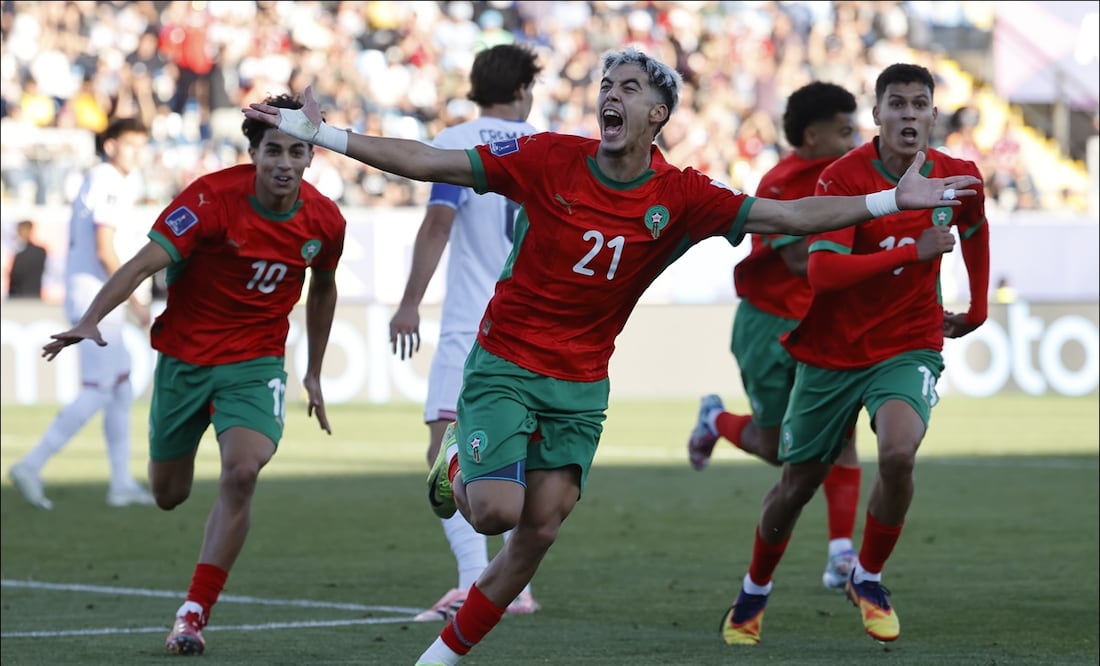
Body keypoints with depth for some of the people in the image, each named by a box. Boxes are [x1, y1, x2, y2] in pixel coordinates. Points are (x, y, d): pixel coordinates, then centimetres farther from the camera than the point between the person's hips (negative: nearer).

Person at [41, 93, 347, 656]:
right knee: (168, 496, 8)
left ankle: (193, 614, -16)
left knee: (242, 472, -24)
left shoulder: (324, 221, -6)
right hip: (184, 354, -1)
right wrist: (90, 321, -40)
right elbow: (145, 262, -26)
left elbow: (322, 287, 15)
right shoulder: (213, 197, -19)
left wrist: (314, 373, 20)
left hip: (255, 362, 1)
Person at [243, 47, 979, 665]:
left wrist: (894, 200, -15)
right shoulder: (550, 158, -11)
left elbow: (786, 215, -7)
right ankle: (460, 462, 19)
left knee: (539, 531, -1)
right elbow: (429, 163, -8)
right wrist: (322, 133, -12)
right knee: (496, 511, -18)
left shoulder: (681, 197, -6)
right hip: (504, 364, -3)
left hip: (582, 384, 3)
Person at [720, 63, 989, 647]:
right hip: (831, 353, -1)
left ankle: (867, 579, -4)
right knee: (796, 486, 9)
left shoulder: (959, 178, -5)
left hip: (908, 347, 1)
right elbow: (822, 271, -29)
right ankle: (754, 592, 38)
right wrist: (913, 252, -32)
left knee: (898, 453, -28)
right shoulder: (842, 178, -17)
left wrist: (978, 309, 27)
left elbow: (974, 230, 20)